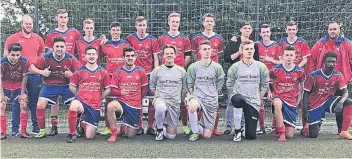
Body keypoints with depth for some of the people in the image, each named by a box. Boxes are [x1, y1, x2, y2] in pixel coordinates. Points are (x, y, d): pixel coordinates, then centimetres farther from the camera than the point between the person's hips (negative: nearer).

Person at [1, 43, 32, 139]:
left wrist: (22, 93, -9)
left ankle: (23, 132, -1)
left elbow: (24, 78, -11)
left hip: (19, 86, 1)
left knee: (23, 106, -9)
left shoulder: (25, 61, -21)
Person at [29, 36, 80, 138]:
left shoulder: (70, 58, -8)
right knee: (40, 105, -11)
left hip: (66, 86, 0)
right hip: (49, 86, 1)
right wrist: (41, 72, -20)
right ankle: (42, 131, 6)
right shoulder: (46, 57, -9)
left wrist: (72, 75, -25)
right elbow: (31, 68, -3)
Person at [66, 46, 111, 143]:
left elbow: (108, 89, 10)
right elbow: (72, 86, 10)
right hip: (82, 101, -1)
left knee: (89, 136, -2)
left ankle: (83, 125, 37)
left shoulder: (103, 72, 4)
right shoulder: (79, 71, 2)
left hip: (95, 106, 1)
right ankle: (72, 134, -17)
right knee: (74, 106, -41)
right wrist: (79, 96, 0)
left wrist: (99, 98, 2)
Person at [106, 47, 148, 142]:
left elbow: (144, 89, 13)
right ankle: (114, 133, -17)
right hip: (121, 102, 0)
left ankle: (124, 128, 39)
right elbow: (113, 90, 1)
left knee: (130, 135, -1)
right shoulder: (118, 72, 1)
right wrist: (121, 93, -18)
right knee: (110, 106, -37)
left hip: (135, 106, 1)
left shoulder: (141, 71, 2)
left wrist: (137, 98, 10)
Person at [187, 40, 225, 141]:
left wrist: (213, 95, 7)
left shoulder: (217, 67, -1)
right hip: (197, 96, -1)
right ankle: (195, 132, -16)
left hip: (211, 100, 1)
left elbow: (219, 84, 11)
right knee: (192, 106, -41)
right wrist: (193, 96, -3)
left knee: (206, 135, 1)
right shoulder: (193, 67, -1)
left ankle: (202, 125, 39)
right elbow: (190, 85, 8)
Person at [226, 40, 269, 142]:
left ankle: (246, 129, 36)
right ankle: (237, 131, -23)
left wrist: (259, 99, 7)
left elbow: (264, 85, 10)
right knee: (239, 99, -42)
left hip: (254, 102, 1)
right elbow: (229, 85, 8)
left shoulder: (261, 67, 4)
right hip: (238, 96, -1)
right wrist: (234, 96, 2)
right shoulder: (235, 67, 2)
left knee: (251, 136, -5)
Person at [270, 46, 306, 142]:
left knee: (290, 135, -2)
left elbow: (301, 87, 15)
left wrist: (298, 102, 12)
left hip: (292, 102, 2)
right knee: (277, 103, -44)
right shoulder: (275, 70, -7)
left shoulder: (300, 71, -1)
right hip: (279, 98, -2)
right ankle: (281, 134, -29)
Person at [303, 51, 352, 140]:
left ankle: (344, 132, -13)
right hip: (314, 105, -3)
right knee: (313, 135, -10)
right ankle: (307, 126, 29)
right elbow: (306, 94, -9)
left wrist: (341, 102, -36)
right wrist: (305, 111, -16)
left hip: (328, 101, 3)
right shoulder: (314, 76, -16)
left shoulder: (338, 75, -7)